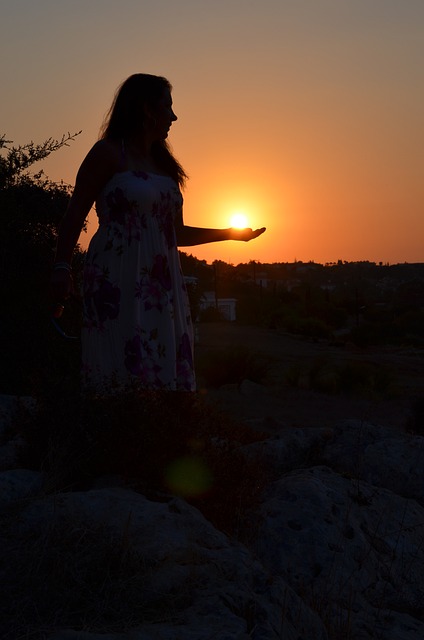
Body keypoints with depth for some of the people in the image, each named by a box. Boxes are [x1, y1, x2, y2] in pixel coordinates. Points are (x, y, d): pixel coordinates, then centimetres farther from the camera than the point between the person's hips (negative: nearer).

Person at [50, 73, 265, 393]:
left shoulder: (163, 163, 21)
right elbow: (75, 215, -3)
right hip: (119, 283, -7)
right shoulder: (109, 153, 1)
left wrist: (230, 233, 24)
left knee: (166, 372, 2)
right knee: (126, 371, -12)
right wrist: (62, 267, -15)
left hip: (162, 284, 7)